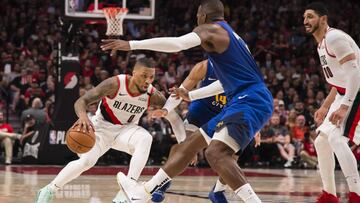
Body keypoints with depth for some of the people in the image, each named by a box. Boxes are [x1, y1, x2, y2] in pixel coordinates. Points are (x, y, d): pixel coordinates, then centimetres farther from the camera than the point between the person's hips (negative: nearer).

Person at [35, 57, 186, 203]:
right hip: (102, 126, -2)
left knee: (145, 138, -30)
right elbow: (81, 101, -30)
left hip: (126, 129, 3)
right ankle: (49, 190, 0)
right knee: (86, 161, -22)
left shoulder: (153, 96, -19)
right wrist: (83, 116, -53)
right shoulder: (115, 84, -28)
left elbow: (174, 118, -7)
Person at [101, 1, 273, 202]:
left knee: (216, 153, -27)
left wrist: (131, 45, -21)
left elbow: (177, 43, -23)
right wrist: (191, 95, 44)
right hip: (246, 101, 10)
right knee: (190, 144, 16)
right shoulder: (230, 36, 25)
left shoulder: (210, 28, -4)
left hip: (250, 102, -10)